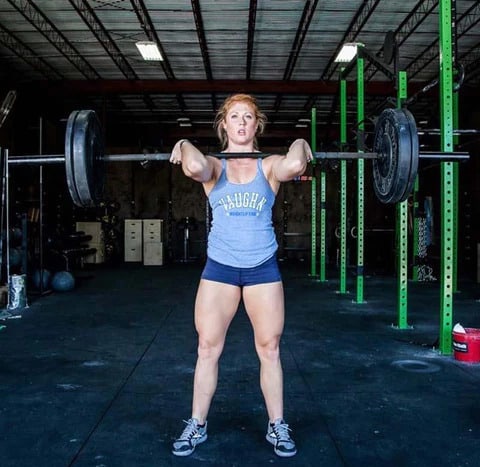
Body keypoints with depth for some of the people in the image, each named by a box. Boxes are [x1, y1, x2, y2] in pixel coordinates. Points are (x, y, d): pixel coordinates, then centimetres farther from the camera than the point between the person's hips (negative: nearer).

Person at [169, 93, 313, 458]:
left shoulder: (269, 166, 0)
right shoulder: (213, 166, -1)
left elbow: (294, 166, -25)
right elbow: (195, 166, -27)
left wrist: (300, 147, -9)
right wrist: (184, 147, -11)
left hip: (263, 267, 0)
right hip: (219, 267, 0)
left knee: (269, 349, 9)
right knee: (208, 348, 7)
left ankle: (277, 426, 25)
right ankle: (197, 425, 24)